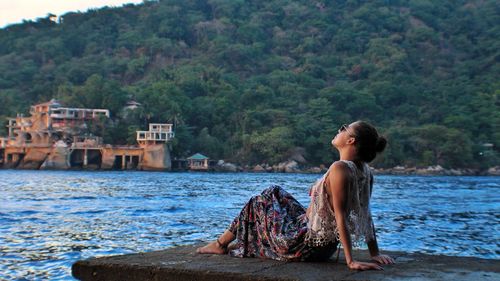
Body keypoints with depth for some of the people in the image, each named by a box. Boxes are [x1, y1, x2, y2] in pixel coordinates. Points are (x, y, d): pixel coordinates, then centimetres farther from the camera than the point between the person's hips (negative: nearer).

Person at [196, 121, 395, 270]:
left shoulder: (340, 169, -26)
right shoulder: (365, 172, -1)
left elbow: (341, 216, -29)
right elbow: (365, 215, 2)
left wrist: (351, 261, -27)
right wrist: (375, 253, 8)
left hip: (305, 245, -8)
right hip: (325, 247, 8)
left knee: (259, 202, 13)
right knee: (274, 193, 24)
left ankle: (221, 244, 32)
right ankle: (241, 244, 40)